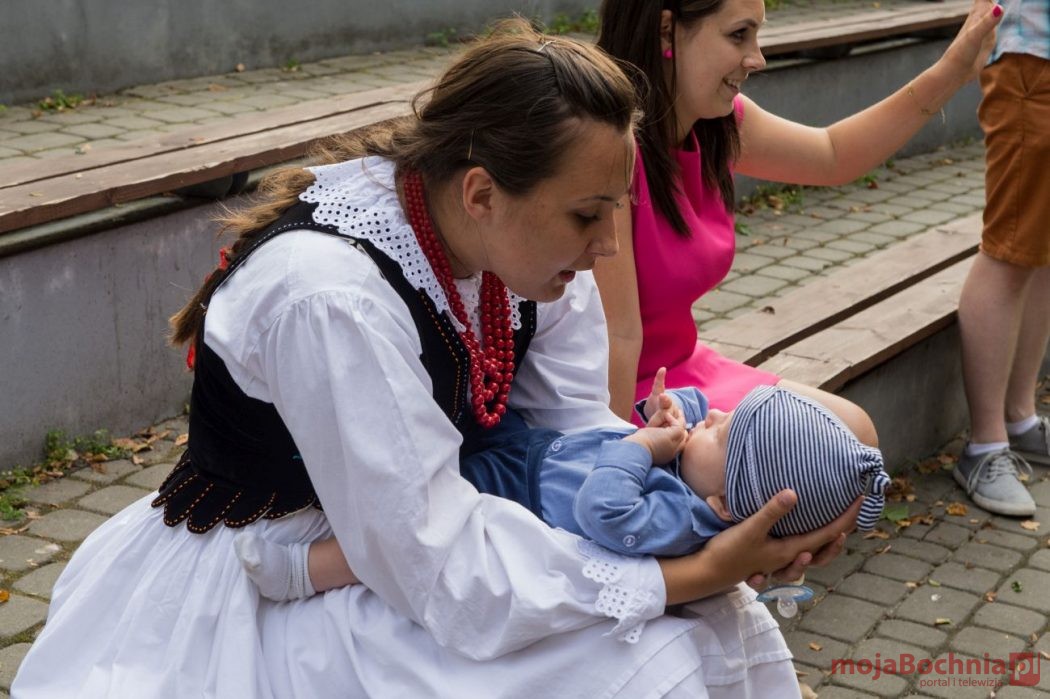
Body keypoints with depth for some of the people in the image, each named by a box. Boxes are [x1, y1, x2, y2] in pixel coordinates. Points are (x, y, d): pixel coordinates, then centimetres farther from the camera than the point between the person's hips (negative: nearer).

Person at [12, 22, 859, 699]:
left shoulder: (525, 241, -11)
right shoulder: (329, 294, -33)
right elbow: (448, 581, -30)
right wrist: (698, 573, -28)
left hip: (428, 528, 7)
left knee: (723, 624, -6)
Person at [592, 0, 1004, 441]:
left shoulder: (717, 125, -2)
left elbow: (833, 155, 15)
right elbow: (617, 335, -26)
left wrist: (953, 70, 14)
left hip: (685, 367, 8)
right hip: (626, 396, -8)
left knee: (853, 434, 5)